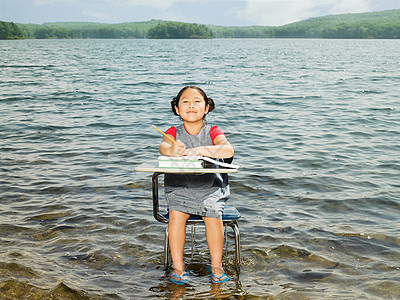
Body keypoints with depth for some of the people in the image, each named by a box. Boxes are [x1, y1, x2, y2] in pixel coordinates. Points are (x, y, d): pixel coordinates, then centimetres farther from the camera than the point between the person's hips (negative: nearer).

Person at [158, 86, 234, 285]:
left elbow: (228, 150, -21)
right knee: (176, 215, -24)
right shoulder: (174, 132, 2)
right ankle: (178, 266, -9)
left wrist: (199, 150, -35)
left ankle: (216, 265, -3)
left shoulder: (212, 132, 0)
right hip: (179, 188, 1)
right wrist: (171, 150, -47)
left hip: (210, 188, 0)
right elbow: (163, 146, -21)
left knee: (213, 216, -24)